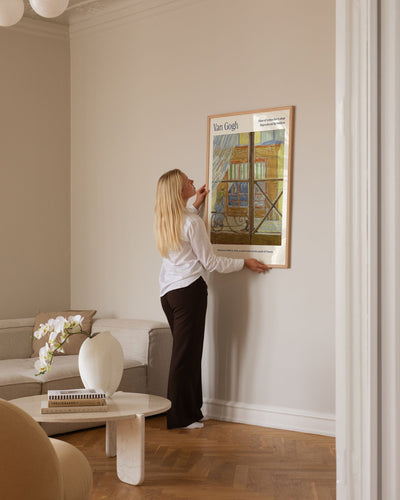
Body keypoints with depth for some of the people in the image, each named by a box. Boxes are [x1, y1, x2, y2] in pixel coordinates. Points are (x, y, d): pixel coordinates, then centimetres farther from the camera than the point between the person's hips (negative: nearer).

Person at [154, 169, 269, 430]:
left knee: (183, 351, 15)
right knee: (186, 353, -1)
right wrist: (245, 262, 1)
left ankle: (189, 410, 22)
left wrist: (195, 206, 35)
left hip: (167, 291, 8)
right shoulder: (192, 222, -15)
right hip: (189, 290, -8)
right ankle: (180, 417, 6)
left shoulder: (163, 220, 8)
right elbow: (211, 262, -10)